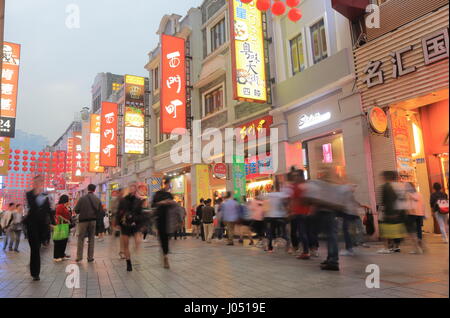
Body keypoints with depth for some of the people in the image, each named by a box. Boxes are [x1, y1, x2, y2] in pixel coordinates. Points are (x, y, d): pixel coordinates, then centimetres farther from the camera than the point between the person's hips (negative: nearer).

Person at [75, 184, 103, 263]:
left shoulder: (82, 198, -10)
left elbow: (76, 210, -9)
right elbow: (100, 211, -3)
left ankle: (79, 257, 7)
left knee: (81, 238, 8)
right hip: (93, 221, 2)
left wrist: (82, 211, 11)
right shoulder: (97, 199, -3)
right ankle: (90, 258, 13)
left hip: (83, 221, -2)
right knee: (91, 239, 10)